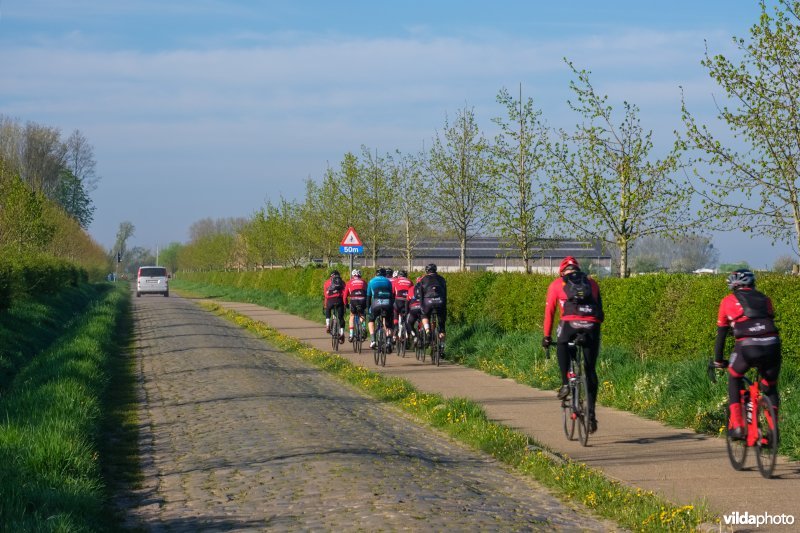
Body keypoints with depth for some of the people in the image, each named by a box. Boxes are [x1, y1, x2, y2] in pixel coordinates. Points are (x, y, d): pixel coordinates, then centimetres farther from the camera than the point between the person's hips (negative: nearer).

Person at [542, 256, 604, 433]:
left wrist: (546, 336, 30)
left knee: (562, 346, 32)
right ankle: (591, 414, 10)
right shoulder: (592, 283, 28)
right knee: (590, 370, 13)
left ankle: (565, 384, 12)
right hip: (592, 326, 2)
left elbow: (549, 311, 23)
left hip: (570, 324, -2)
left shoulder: (556, 284, 22)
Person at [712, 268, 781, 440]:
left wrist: (718, 360, 33)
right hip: (772, 346, 2)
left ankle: (736, 426, 14)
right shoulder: (764, 299, 26)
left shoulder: (728, 301, 19)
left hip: (746, 348, -2)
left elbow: (721, 334, 23)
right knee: (770, 387, 24)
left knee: (734, 379, 25)